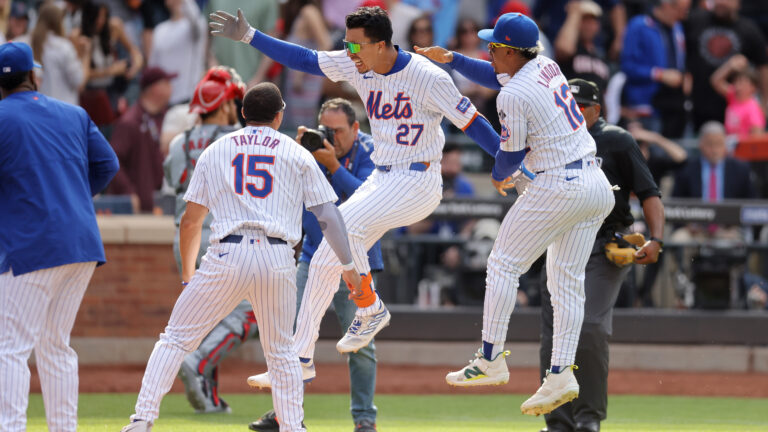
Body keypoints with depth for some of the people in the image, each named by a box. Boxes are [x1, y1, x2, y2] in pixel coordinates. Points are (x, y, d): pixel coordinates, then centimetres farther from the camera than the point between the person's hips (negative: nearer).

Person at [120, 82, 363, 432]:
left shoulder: (215, 151, 16)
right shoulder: (297, 154, 13)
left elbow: (190, 222, 18)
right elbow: (328, 216, 8)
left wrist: (188, 275, 28)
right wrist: (348, 266, 17)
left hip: (227, 256, 0)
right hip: (278, 259, 0)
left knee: (176, 338, 5)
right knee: (282, 351, 17)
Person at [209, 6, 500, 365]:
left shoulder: (428, 78, -19)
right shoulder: (357, 66, -1)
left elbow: (472, 123, -13)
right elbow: (303, 59, 6)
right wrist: (249, 36, 2)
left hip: (418, 183, -8)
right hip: (381, 180, 8)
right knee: (324, 261, 4)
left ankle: (370, 309, -7)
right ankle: (299, 359, 12)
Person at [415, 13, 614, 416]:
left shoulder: (513, 96, -14)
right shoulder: (546, 67, 11)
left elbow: (511, 154, -6)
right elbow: (496, 75, 28)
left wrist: (498, 176, 16)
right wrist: (450, 58, 22)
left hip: (558, 187, -9)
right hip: (596, 183, 9)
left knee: (504, 263, 3)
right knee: (566, 279, 9)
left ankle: (491, 359, 1)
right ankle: (561, 374, 4)